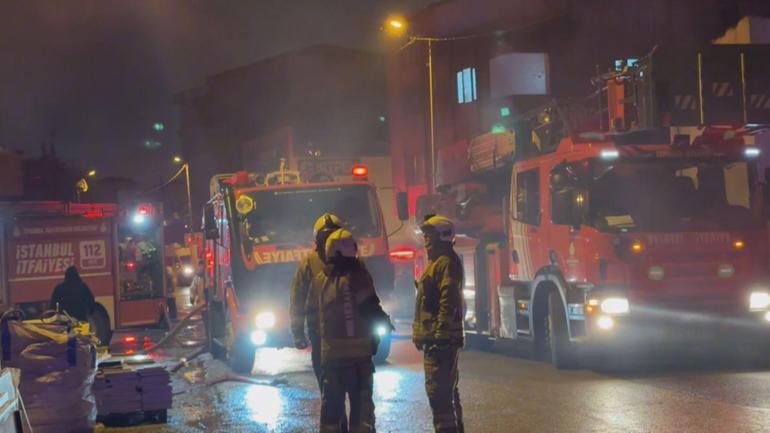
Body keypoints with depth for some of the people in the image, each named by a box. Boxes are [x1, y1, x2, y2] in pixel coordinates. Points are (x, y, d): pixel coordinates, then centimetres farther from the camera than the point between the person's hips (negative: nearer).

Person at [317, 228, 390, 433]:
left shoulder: (321, 279, 4)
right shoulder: (358, 277, -13)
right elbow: (372, 310, -13)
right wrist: (384, 321, 7)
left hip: (330, 353, 4)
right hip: (359, 353, -4)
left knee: (331, 405, 11)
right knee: (361, 405, 3)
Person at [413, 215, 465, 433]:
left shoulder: (447, 262, -13)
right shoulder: (437, 262, 20)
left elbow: (449, 302, -22)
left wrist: (439, 335, -25)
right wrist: (423, 334, 22)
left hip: (440, 339, -11)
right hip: (435, 338, 11)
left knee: (438, 391, -12)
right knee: (447, 390, 16)